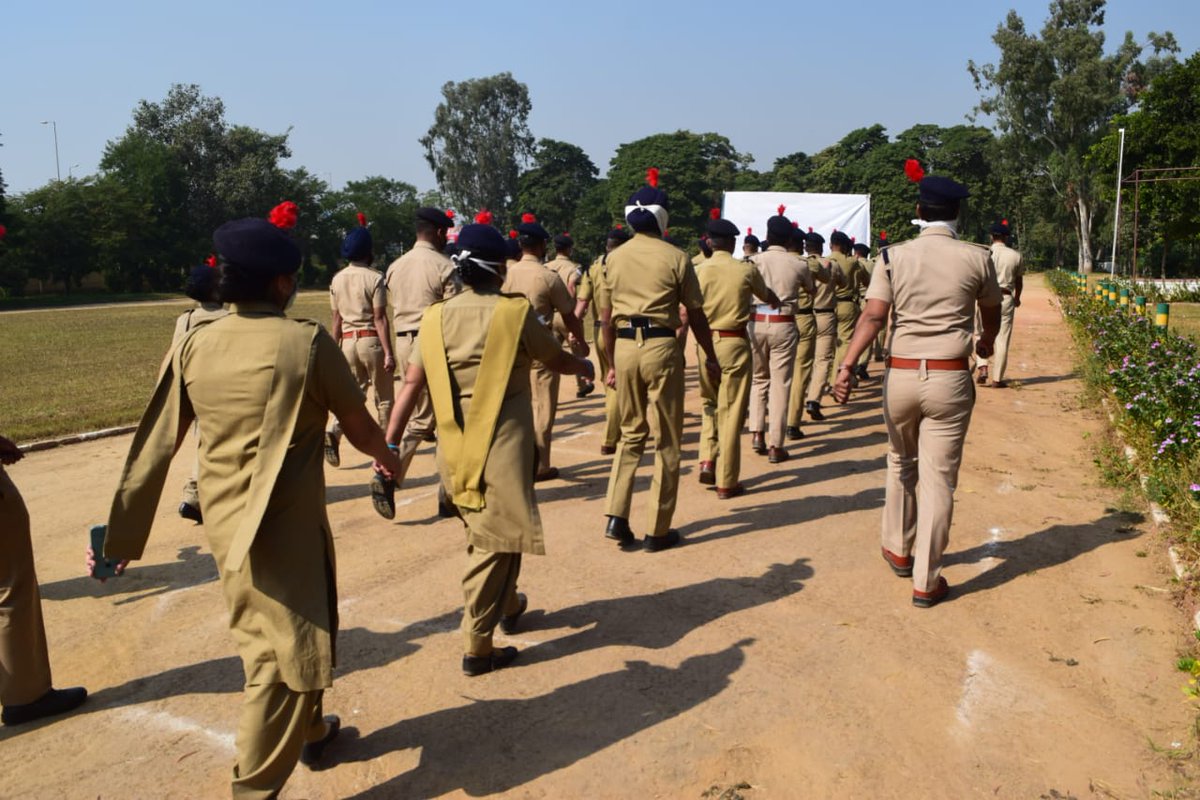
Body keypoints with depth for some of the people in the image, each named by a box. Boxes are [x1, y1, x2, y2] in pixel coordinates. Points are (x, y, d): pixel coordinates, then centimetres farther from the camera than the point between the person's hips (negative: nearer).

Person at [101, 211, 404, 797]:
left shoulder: (194, 345, -1)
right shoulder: (307, 342, -13)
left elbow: (155, 444, 1)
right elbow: (356, 422, -1)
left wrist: (125, 535, 8)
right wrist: (384, 454, 21)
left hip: (222, 521, 7)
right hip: (285, 525, -6)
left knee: (266, 642, 24)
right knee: (282, 657, 4)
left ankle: (308, 731, 45)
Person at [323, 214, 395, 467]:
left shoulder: (337, 279, 7)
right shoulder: (374, 278, -9)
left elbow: (336, 320, 10)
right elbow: (380, 319, -13)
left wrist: (334, 350, 16)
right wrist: (388, 353, -13)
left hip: (347, 341, 5)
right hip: (371, 340, -5)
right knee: (384, 396, 10)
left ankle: (333, 432, -11)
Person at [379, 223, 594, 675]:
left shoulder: (435, 319, 3)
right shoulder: (515, 312, -8)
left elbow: (412, 384, 0)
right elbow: (557, 361, 6)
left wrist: (389, 443, 3)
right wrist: (584, 366, 27)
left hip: (455, 449, 5)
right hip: (503, 445, -5)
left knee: (483, 534, 23)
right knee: (496, 541, 1)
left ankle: (508, 607, 42)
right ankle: (477, 646, 4)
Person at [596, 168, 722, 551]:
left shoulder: (613, 258, 7)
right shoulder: (675, 257, -3)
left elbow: (606, 318, 9)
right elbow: (696, 315, 0)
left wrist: (611, 364, 18)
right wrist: (710, 357, 11)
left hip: (624, 347, 4)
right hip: (661, 347, -4)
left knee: (630, 433, 18)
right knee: (666, 440, 6)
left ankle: (616, 517, 7)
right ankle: (659, 530, 12)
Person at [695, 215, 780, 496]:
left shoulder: (698, 271, -1)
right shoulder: (746, 270, -2)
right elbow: (766, 296, 19)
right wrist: (777, 302, 40)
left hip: (706, 342, 2)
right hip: (735, 343, -2)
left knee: (710, 405, 23)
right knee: (731, 412, 3)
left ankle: (707, 461, 8)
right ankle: (726, 482, 8)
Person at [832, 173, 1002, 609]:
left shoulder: (893, 256, 0)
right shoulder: (977, 258, 1)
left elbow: (873, 315, -11)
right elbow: (992, 314, 16)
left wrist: (846, 365, -17)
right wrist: (986, 344, 37)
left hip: (900, 375, 2)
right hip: (950, 379, -1)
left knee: (900, 464, 22)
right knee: (938, 478, 3)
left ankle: (898, 551, 36)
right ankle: (927, 582, 7)